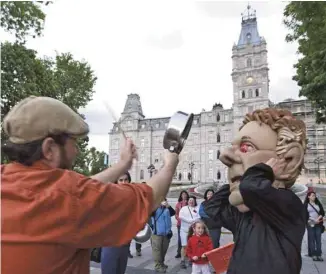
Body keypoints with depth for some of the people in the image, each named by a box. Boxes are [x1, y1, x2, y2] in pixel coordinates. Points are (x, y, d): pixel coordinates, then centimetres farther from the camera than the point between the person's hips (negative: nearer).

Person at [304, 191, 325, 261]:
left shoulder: (318, 204, 13)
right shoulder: (306, 205, 3)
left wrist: (318, 218, -11)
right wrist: (314, 220, -11)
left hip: (318, 224, 3)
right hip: (310, 224, -3)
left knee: (318, 239, 0)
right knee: (311, 239, -2)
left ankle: (319, 254, 2)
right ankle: (313, 255, 0)